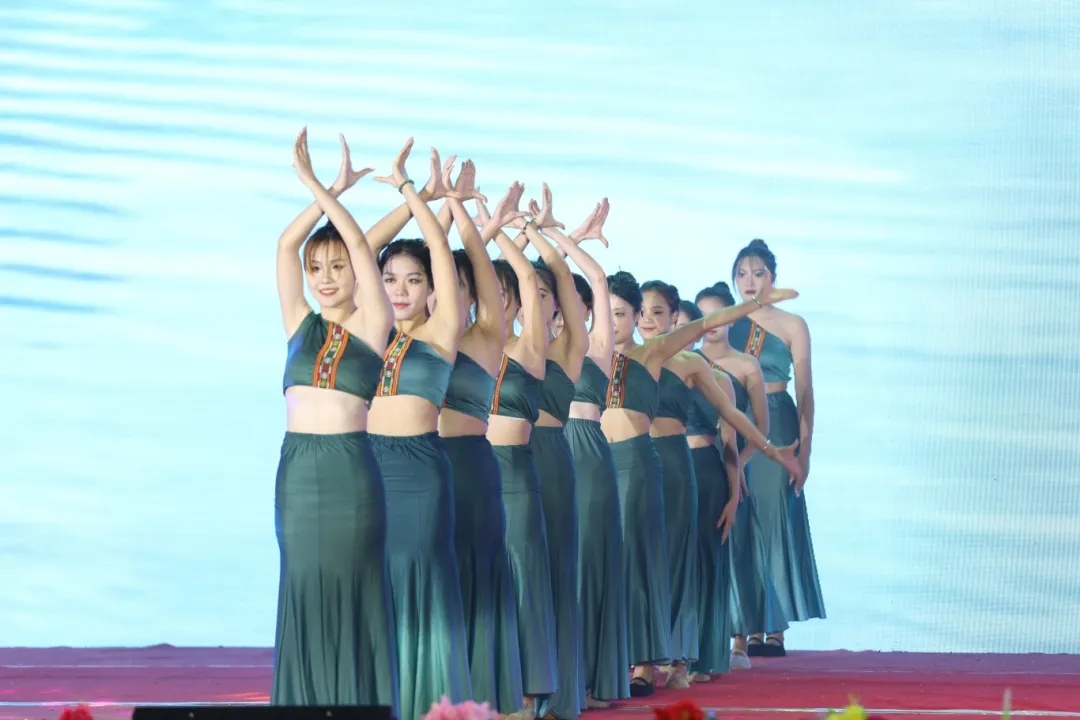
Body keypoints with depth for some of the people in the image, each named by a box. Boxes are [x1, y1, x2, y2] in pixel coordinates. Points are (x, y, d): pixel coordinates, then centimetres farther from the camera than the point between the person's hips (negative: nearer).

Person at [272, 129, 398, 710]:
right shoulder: (300, 323, 10)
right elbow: (285, 244, 4)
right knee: (304, 592, 7)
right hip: (296, 467, 4)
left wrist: (316, 186, -10)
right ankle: (308, 700, 13)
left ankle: (359, 699, 7)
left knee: (352, 591, 1)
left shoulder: (371, 325, 0)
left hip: (350, 470, -4)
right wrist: (330, 191, 0)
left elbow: (361, 245, -8)